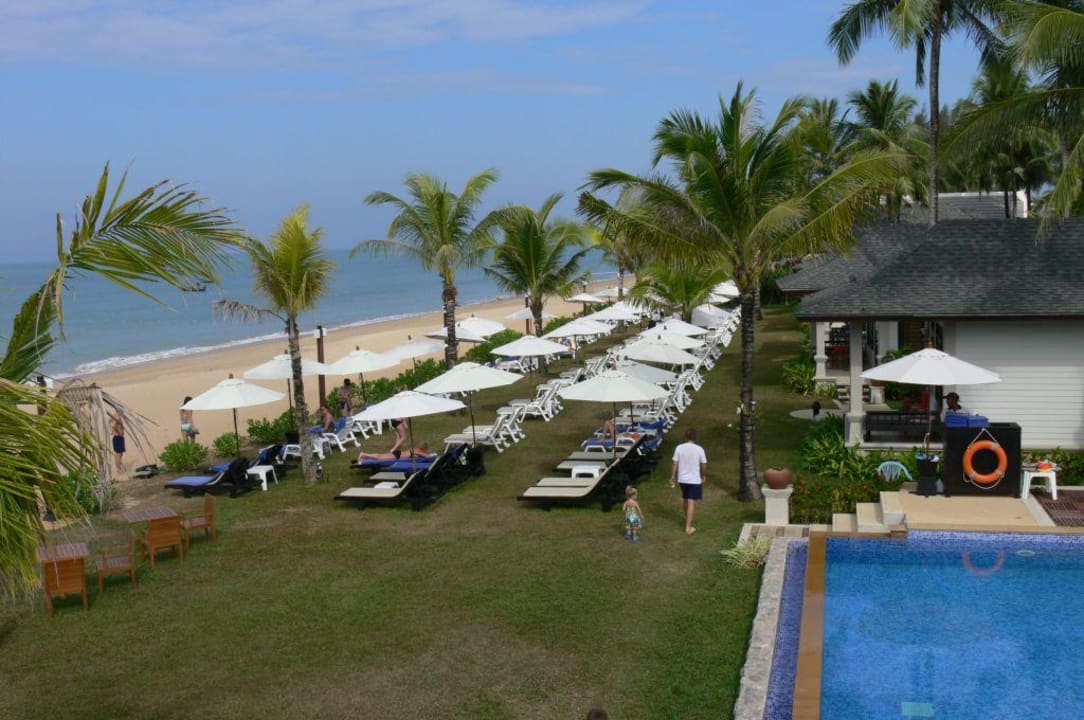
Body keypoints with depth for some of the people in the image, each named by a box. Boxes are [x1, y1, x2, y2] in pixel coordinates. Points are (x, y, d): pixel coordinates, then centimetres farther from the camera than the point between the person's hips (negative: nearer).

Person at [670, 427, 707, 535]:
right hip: (695, 480, -3)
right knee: (691, 502, -1)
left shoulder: (679, 448, -8)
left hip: (682, 479, 3)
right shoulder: (699, 449, -13)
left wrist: (673, 477, 6)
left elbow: (675, 464, -5)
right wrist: (704, 475, 14)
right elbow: (704, 465, -4)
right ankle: (688, 527, -2)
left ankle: (687, 518, 45)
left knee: (685, 498, 24)